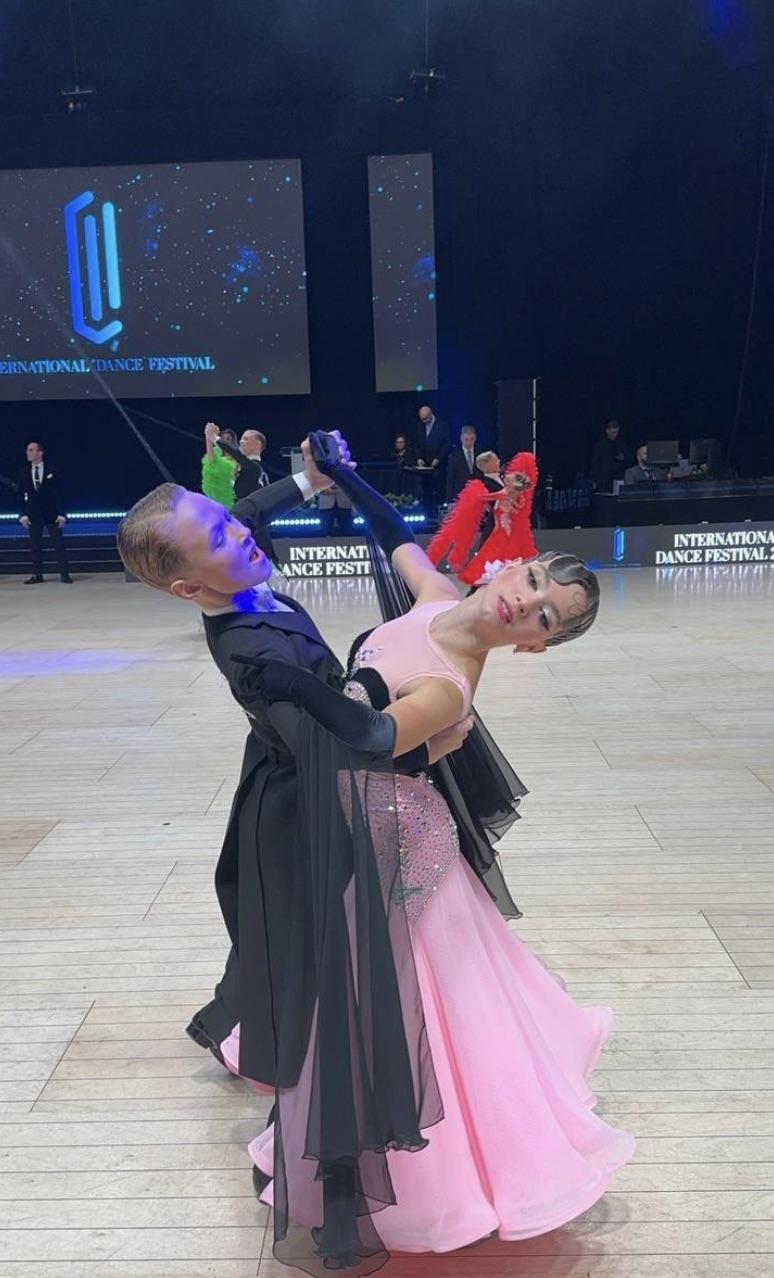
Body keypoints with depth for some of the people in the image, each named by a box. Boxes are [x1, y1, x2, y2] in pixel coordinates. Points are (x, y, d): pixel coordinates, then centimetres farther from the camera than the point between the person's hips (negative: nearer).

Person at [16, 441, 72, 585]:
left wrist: (61, 514, -7)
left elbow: (58, 495, -1)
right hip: (33, 515, 2)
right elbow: (21, 496, 6)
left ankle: (64, 574, 3)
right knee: (35, 546, 4)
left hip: (51, 514, -2)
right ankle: (37, 575, 10)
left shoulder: (51, 472, 0)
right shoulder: (23, 473, 5)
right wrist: (23, 515, -3)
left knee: (59, 544, -1)